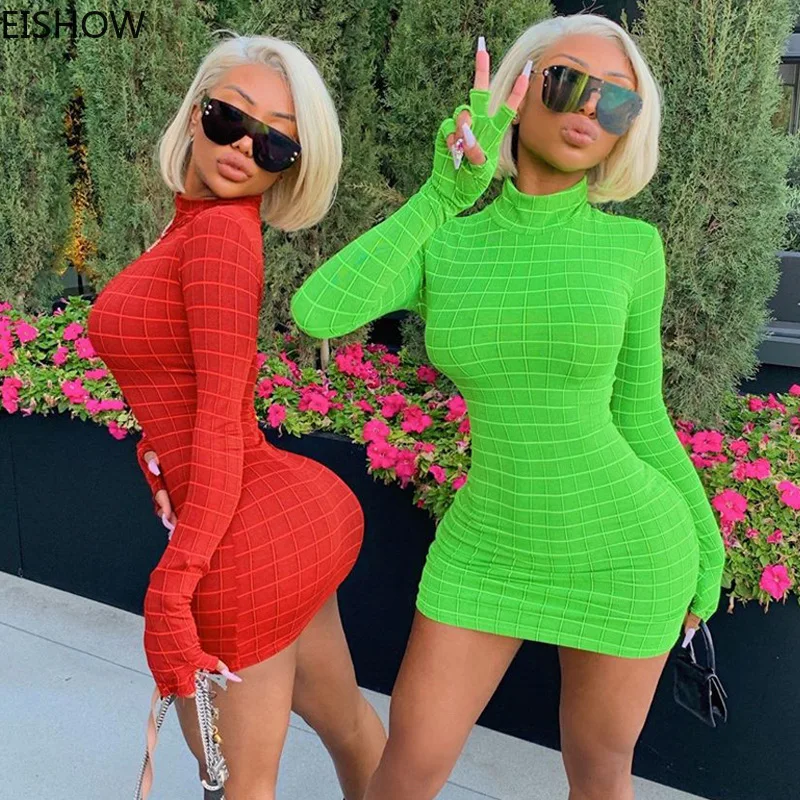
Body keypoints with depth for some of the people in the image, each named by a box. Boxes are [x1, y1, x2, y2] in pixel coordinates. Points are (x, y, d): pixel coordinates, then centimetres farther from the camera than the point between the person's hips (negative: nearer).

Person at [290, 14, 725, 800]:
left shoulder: (630, 247, -7)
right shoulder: (442, 245, -4)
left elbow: (635, 413, 2)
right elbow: (314, 314, -22)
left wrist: (704, 539, 8)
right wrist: (441, 194, -16)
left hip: (620, 551, -1)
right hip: (493, 546, 2)